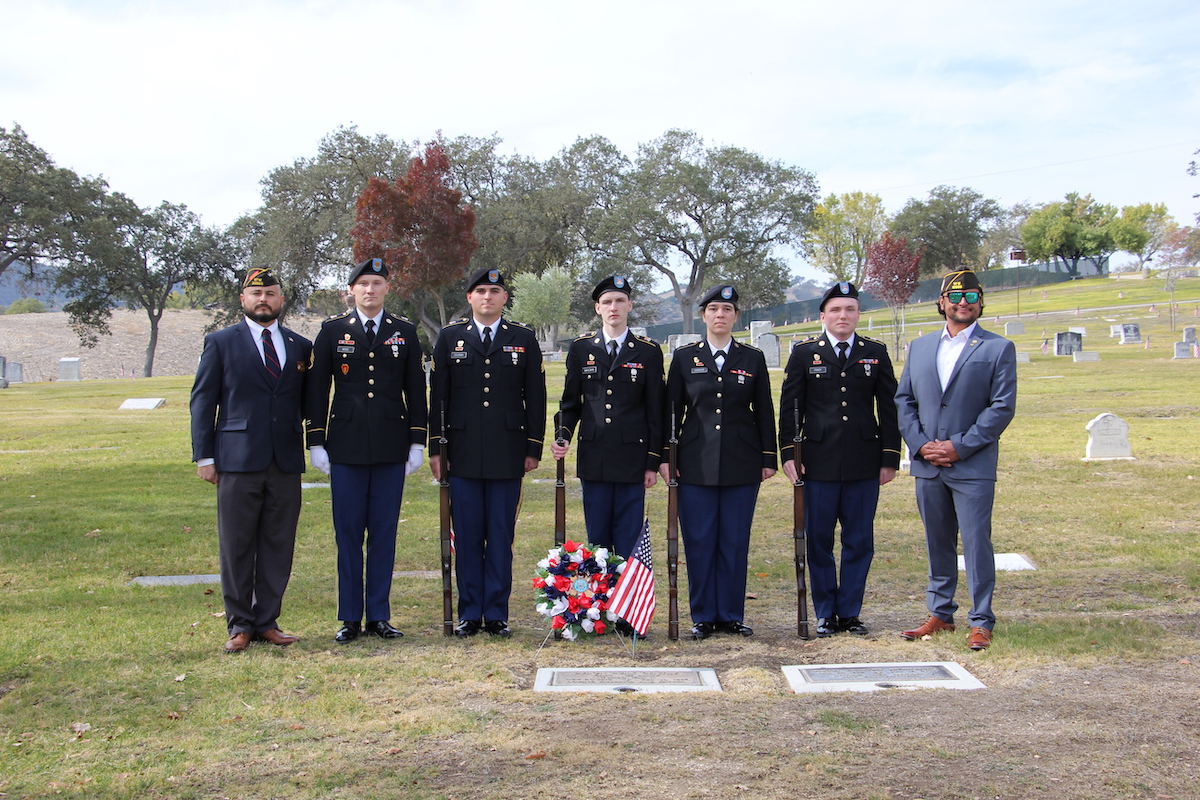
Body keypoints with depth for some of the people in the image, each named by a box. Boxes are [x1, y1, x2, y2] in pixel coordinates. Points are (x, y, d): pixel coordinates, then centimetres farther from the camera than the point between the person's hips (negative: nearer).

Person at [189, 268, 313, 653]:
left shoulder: (300, 346, 13)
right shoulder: (221, 343, 5)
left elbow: (308, 404, 16)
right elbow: (202, 401, 4)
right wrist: (203, 456, -2)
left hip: (286, 463, 3)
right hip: (238, 462, -2)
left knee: (278, 546, 5)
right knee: (237, 547, 2)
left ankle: (267, 622, 16)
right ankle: (239, 625, 12)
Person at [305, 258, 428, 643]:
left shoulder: (405, 333, 9)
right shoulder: (332, 332, 6)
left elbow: (415, 390, 10)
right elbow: (317, 390, 5)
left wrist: (417, 442, 4)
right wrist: (316, 443, 0)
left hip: (391, 450, 1)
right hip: (346, 448, -1)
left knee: (384, 533, 4)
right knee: (348, 534, 3)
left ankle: (380, 615, 13)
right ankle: (350, 618, 11)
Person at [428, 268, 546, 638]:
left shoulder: (523, 339, 8)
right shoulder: (450, 337, 8)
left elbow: (535, 397, 7)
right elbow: (438, 396, 8)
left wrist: (533, 448, 2)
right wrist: (436, 447, 3)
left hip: (507, 453, 0)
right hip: (463, 453, 0)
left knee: (501, 535, 3)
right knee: (466, 536, 3)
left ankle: (497, 614, 11)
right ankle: (470, 614, 13)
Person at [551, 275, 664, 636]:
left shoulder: (649, 351, 4)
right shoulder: (581, 349, 8)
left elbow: (655, 411, 4)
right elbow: (570, 402, 12)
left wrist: (653, 462, -1)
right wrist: (562, 437, -6)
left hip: (632, 458, -2)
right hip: (594, 458, 2)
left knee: (629, 540, 0)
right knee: (597, 539, 6)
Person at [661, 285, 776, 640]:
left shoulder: (753, 358, 7)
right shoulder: (684, 357, 6)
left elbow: (764, 412, 9)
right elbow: (671, 410, 7)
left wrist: (768, 458, 4)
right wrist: (666, 458, 2)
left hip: (741, 465, 1)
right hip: (696, 464, 0)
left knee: (735, 542, 4)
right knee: (699, 543, 1)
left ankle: (732, 615, 15)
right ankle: (703, 617, 12)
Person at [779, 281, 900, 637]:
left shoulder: (876, 352, 8)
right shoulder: (804, 353, 4)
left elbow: (888, 408, 8)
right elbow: (789, 408, 3)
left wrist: (890, 458, 3)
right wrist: (788, 454, -5)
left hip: (864, 463, 1)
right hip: (818, 462, -1)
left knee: (859, 541, 5)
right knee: (818, 541, 4)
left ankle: (850, 612, 17)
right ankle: (825, 614, 16)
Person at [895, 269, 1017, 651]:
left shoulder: (998, 348, 0)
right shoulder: (919, 347, 13)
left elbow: (1002, 407, -7)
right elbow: (904, 400, 12)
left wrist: (960, 447, -13)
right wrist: (920, 444, -3)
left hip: (973, 466, -4)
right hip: (928, 465, 4)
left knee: (976, 543, -4)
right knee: (937, 543, 12)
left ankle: (981, 622, 5)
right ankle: (940, 614, 23)